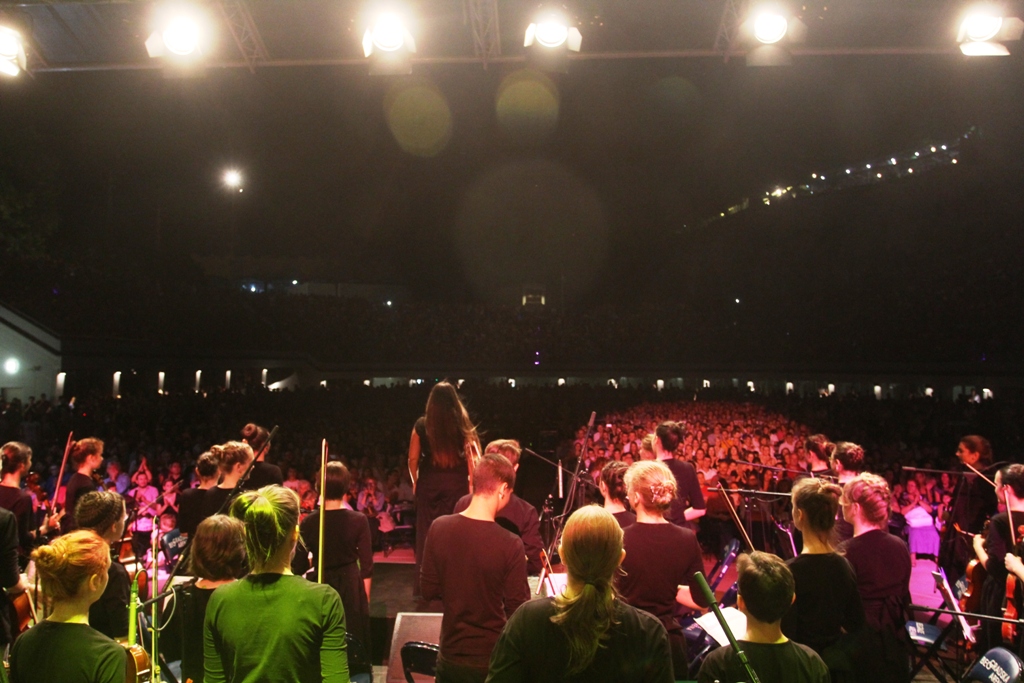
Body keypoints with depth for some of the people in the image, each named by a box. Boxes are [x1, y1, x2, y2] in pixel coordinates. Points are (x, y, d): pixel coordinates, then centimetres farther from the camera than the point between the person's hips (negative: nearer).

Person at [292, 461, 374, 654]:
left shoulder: (308, 522, -9)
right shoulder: (359, 520, -12)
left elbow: (299, 566, -3)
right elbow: (366, 565, -6)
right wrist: (366, 594, 7)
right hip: (351, 586, -1)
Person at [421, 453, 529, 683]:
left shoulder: (439, 527, -11)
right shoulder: (510, 545, -23)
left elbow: (429, 590, -1)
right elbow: (518, 612, -16)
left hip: (450, 655, 4)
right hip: (491, 660, -3)